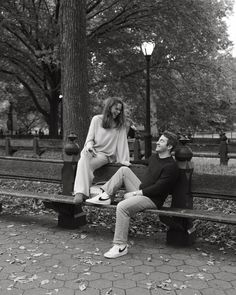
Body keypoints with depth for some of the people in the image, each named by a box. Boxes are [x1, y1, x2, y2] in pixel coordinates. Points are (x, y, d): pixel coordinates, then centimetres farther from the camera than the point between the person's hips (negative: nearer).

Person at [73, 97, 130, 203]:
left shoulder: (121, 125, 10)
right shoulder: (96, 119, 10)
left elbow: (122, 143, 5)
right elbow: (90, 138, 10)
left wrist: (124, 160, -3)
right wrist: (89, 145, -13)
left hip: (105, 154, -1)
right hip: (92, 151, 1)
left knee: (86, 164, -32)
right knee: (84, 159, -36)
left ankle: (81, 191, -33)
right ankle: (81, 191, -43)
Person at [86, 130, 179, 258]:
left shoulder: (171, 166, -18)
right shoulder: (154, 157, 11)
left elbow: (158, 189, -22)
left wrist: (137, 193, -16)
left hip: (153, 199, -9)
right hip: (141, 191, 9)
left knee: (122, 207, -31)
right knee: (124, 170, 5)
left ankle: (121, 246, -24)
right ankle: (105, 196, 2)